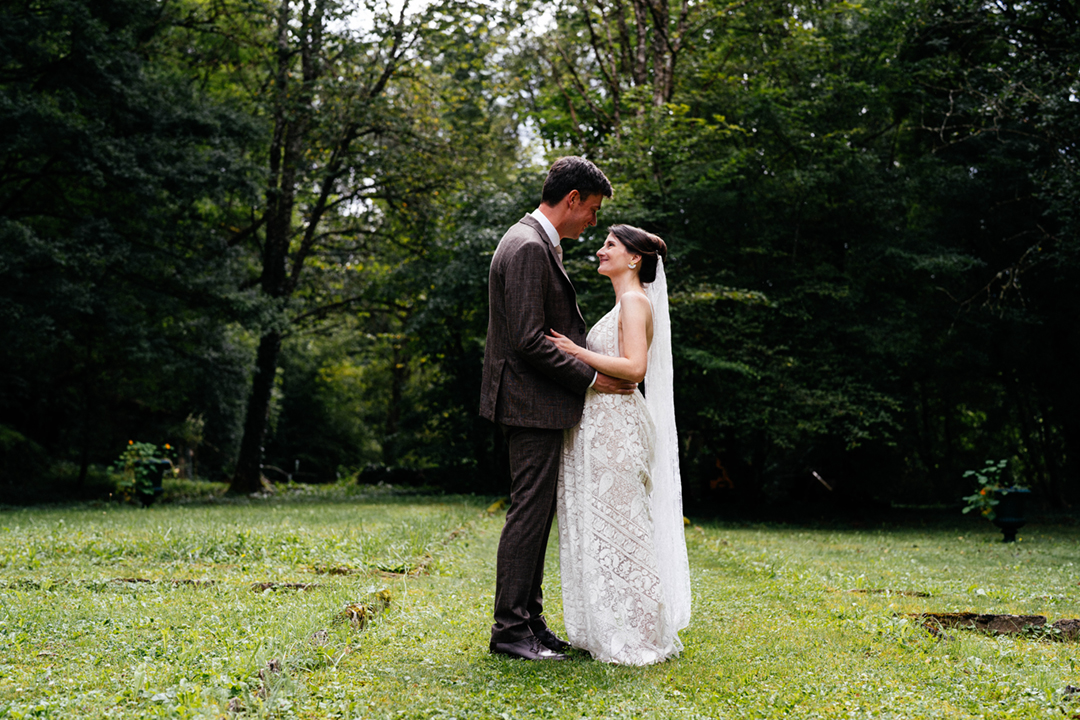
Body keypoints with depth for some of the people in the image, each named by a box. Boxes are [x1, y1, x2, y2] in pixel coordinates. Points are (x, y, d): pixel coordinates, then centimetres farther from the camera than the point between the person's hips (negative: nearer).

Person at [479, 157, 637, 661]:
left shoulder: (539, 242, 16)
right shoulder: (528, 247, -17)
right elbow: (529, 341, -22)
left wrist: (592, 364, 13)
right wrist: (590, 378, -15)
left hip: (540, 401, 11)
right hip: (532, 401, -11)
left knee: (537, 512, 14)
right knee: (529, 512, -5)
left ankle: (530, 620, 22)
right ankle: (510, 630, 3)